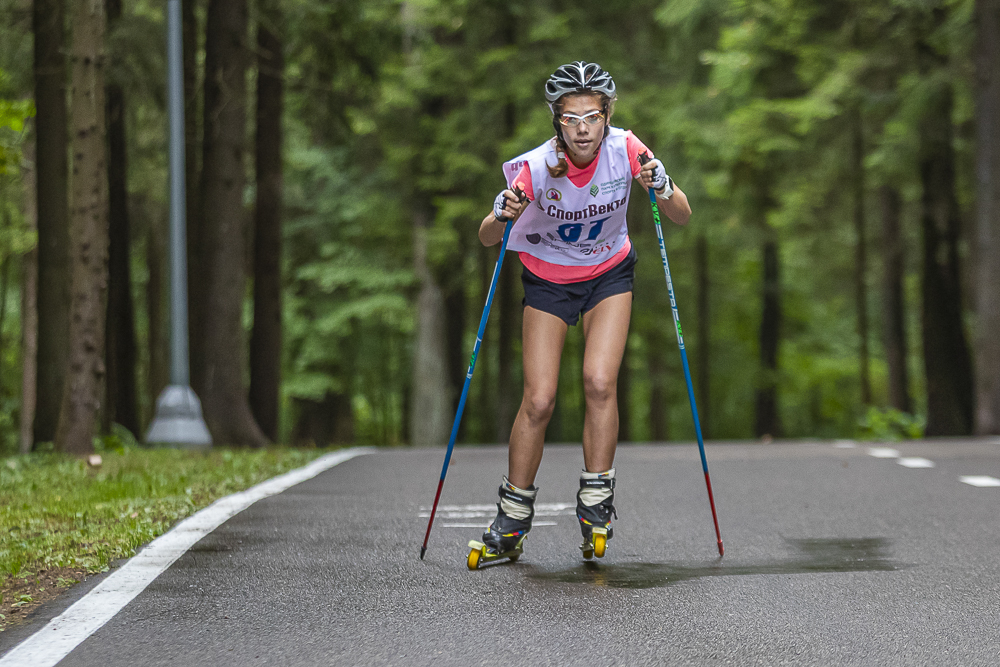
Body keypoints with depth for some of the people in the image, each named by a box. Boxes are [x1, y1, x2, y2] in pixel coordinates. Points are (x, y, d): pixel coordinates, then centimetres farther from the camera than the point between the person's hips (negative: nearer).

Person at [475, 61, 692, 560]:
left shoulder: (624, 150, -21)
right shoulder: (538, 167, -25)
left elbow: (683, 217, -16)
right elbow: (486, 238, -17)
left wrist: (661, 188, -36)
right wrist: (503, 216, -39)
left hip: (608, 275, 1)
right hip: (547, 280, -1)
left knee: (600, 382, -19)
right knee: (539, 400, -7)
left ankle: (595, 500, -4)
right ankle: (513, 516, 9)